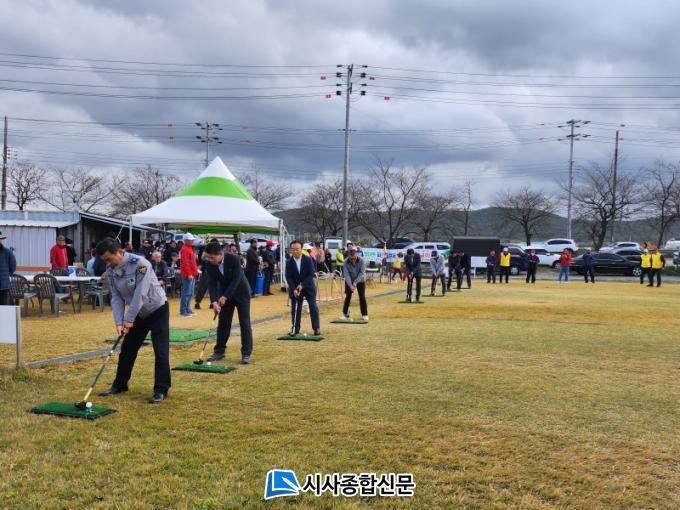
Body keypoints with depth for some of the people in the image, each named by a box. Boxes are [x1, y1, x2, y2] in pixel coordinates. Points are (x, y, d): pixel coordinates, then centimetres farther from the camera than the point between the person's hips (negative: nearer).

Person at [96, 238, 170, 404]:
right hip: (138, 313, 7)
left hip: (157, 310, -7)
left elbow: (140, 294, -29)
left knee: (161, 351, -8)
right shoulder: (111, 271, -6)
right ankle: (120, 384, 25)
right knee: (127, 349, 11)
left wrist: (128, 319, -25)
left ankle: (161, 390, -1)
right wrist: (119, 322, -17)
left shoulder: (140, 264, -28)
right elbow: (116, 298, -5)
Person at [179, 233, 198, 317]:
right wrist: (189, 274, -22)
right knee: (187, 293, -9)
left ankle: (187, 309, 21)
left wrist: (195, 271, 18)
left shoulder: (190, 249, 19)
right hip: (188, 275, -10)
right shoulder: (184, 249, -12)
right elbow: (185, 263, -19)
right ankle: (183, 311, -7)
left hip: (192, 274, 10)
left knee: (190, 293, 14)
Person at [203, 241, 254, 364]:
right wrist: (214, 301, -27)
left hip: (241, 292, -4)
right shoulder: (209, 264, -15)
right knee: (223, 322, 6)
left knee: (245, 323, -4)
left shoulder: (234, 259, -28)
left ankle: (246, 354, -1)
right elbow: (212, 283, -15)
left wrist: (225, 297, -27)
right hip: (224, 295, 4)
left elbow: (236, 280, -27)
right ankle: (219, 351, 19)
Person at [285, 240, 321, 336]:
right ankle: (295, 328, 11)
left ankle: (316, 328, 6)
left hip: (308, 287, -1)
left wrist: (302, 285, -20)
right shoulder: (289, 262, -9)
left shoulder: (308, 259, -12)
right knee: (295, 308, 2)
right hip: (295, 288, 1)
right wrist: (294, 289, -20)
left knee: (313, 307, -2)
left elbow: (312, 274, -14)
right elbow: (288, 277, -9)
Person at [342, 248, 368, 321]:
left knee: (362, 297, -2)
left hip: (360, 281, 0)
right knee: (348, 297, -2)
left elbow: (362, 273, -20)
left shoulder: (361, 260, -24)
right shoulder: (346, 262, -23)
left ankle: (364, 314, 8)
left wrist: (355, 282, -26)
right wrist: (351, 286, -29)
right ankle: (345, 313, 9)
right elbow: (346, 275, -23)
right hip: (349, 281, 0)